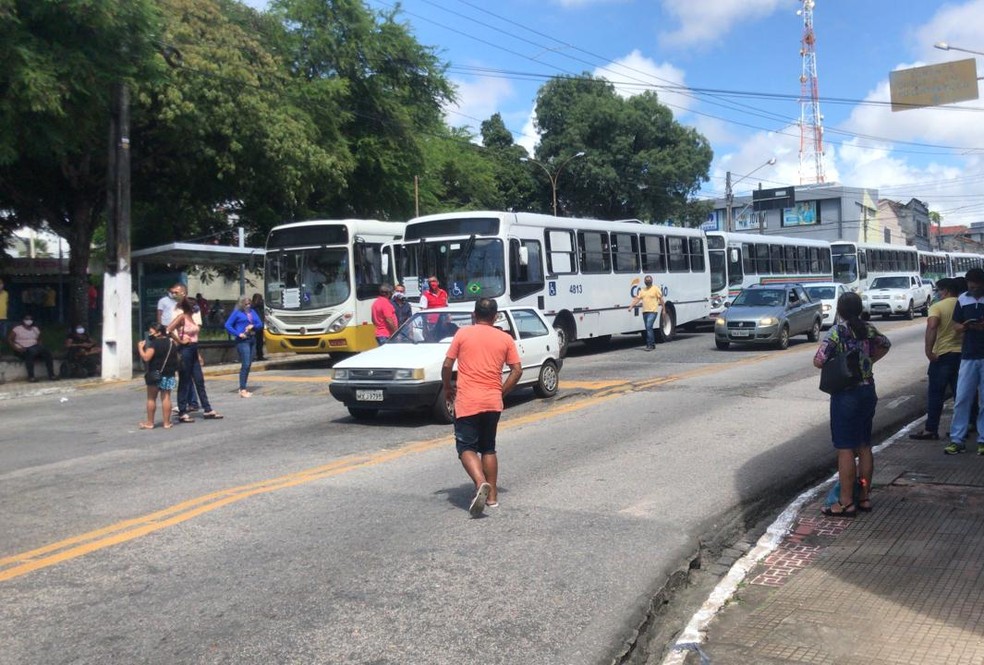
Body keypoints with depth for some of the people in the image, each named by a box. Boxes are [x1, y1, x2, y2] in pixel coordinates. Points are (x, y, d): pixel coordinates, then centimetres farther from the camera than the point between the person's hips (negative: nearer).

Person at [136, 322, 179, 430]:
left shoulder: (154, 343, -13)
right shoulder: (172, 342, 9)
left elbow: (146, 358, -20)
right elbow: (176, 358, 18)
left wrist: (140, 348, -7)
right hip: (169, 374, 5)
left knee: (151, 398, 5)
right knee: (166, 398, 5)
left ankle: (149, 423, 9)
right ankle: (167, 423, 4)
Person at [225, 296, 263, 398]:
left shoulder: (252, 312, 14)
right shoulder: (237, 313, -2)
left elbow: (260, 324, 13)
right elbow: (227, 325, -6)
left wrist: (253, 326, -7)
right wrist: (238, 334, -14)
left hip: (252, 339, 6)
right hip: (242, 340, -6)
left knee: (248, 364, 9)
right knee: (245, 364, -13)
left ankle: (243, 388, 17)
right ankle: (242, 390, -12)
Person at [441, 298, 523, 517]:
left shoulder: (463, 333, 0)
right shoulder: (505, 338, 6)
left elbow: (447, 365, -2)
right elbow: (517, 370, 3)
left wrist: (447, 388, 14)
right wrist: (501, 392, 13)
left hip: (467, 402, -3)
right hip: (493, 402, 3)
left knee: (466, 448, 0)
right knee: (488, 448, 17)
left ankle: (481, 484, -25)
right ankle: (492, 496, 17)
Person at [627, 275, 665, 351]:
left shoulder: (656, 289, -2)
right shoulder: (642, 290, 14)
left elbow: (661, 299, -2)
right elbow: (637, 299, 8)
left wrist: (663, 309, -5)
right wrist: (631, 306, -4)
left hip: (653, 311, -7)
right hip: (645, 311, 7)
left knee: (649, 327, -17)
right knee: (648, 328, 11)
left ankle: (650, 345, -15)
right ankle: (653, 344, 22)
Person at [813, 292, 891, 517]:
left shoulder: (837, 331, -14)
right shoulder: (868, 329, 5)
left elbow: (819, 361, -22)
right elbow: (885, 345, 25)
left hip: (846, 395, -7)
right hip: (868, 391, 7)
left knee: (845, 449, -1)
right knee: (864, 446, 14)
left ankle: (846, 503, 3)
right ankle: (865, 497, 22)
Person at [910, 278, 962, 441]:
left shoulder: (937, 306, -9)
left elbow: (932, 326, -25)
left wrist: (928, 350, -24)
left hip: (943, 355, -5)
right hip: (962, 353, 5)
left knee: (935, 394, 0)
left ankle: (931, 429, 1)